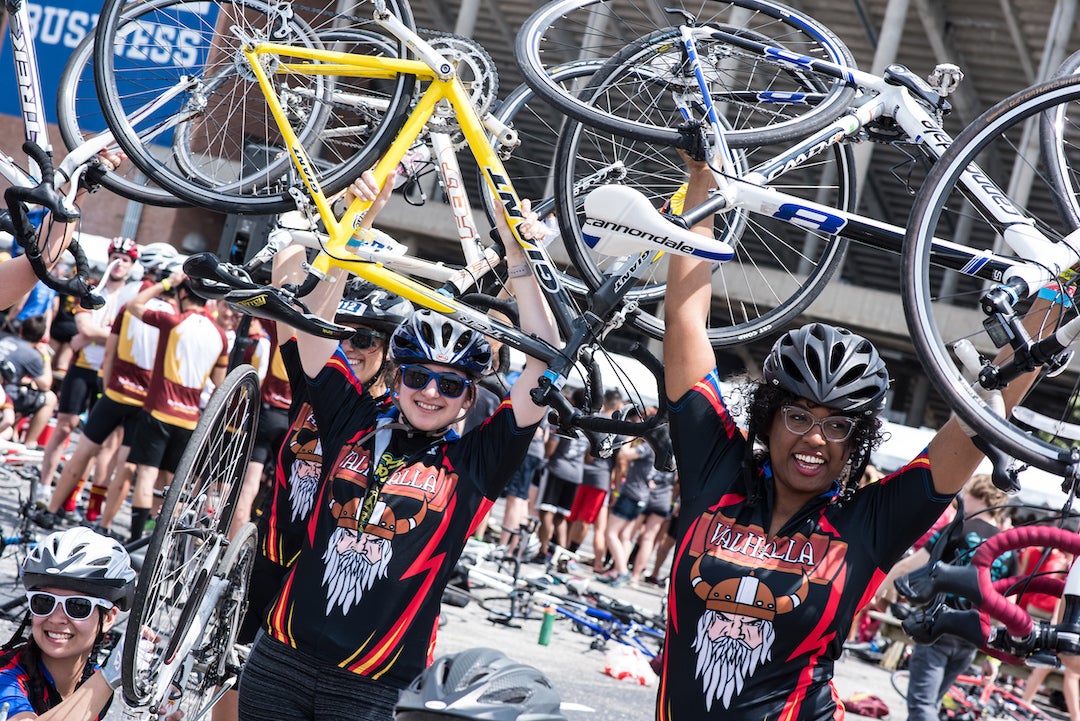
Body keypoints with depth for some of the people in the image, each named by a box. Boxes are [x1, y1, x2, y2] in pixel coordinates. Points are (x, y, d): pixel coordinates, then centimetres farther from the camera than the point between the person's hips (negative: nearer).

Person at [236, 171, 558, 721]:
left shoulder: (474, 464, -1)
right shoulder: (354, 423, 4)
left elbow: (544, 364, -9)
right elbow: (313, 318, -1)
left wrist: (517, 257, -14)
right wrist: (360, 222, -10)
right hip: (279, 659, 2)